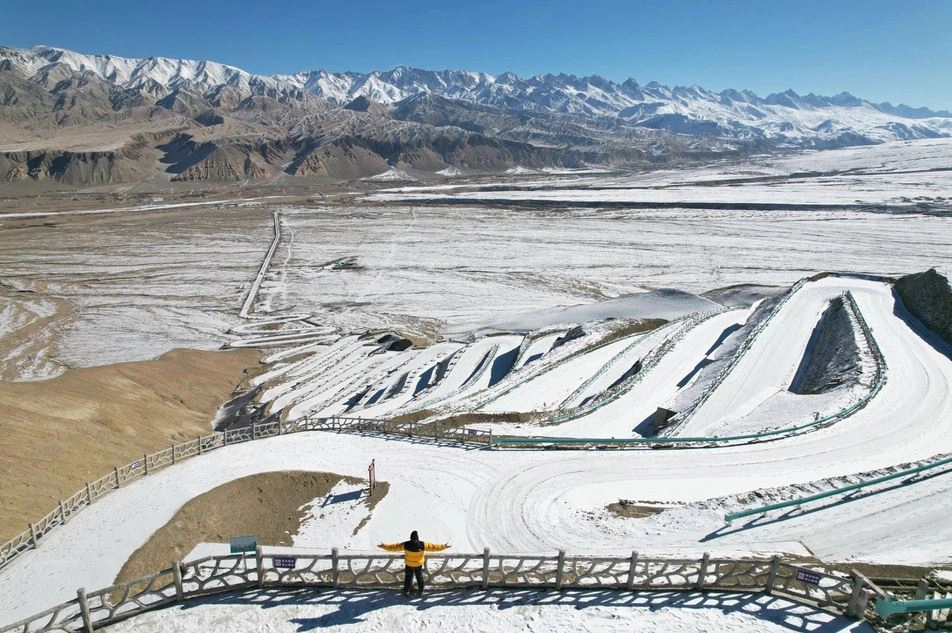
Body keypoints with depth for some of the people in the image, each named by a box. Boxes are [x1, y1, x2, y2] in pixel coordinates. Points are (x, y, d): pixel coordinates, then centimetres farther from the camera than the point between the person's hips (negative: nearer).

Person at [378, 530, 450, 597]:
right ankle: (420, 592, 39)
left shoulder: (406, 545, -30)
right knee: (419, 578, 24)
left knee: (408, 578, 24)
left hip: (408, 565, 0)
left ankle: (406, 591, 40)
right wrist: (443, 546, -8)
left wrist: (384, 546, -8)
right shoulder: (423, 545, -31)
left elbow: (394, 546, -20)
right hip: (419, 565, 0)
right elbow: (434, 546, -21)